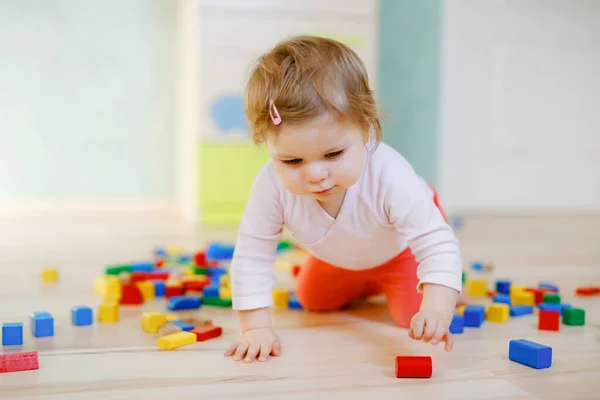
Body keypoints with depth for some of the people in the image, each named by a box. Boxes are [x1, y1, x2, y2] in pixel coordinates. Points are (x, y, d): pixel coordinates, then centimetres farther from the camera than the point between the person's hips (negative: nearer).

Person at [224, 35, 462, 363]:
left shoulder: (390, 177, -48)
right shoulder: (271, 186, -41)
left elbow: (437, 244, -46)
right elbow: (251, 256, -30)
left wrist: (437, 310, -61)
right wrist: (256, 327, -32)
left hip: (402, 248, -3)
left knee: (411, 316, -12)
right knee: (313, 301, 21)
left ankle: (391, 283, 21)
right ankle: (368, 286, 48)